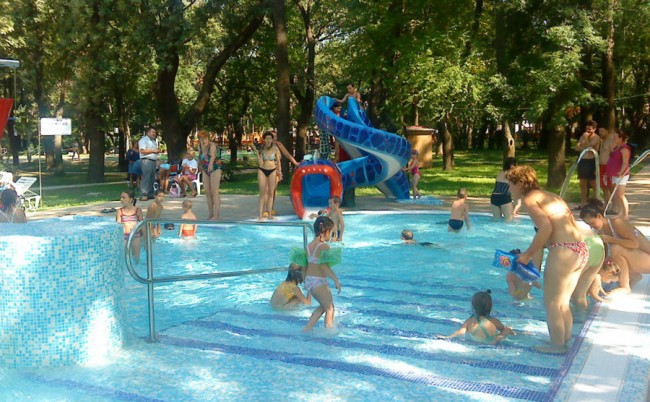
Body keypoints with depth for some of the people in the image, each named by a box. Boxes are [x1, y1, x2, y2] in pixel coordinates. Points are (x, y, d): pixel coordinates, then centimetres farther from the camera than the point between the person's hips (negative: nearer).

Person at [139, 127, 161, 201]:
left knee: (152, 178, 9)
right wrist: (153, 151, -18)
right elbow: (142, 151, -16)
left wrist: (158, 150, 15)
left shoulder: (154, 141, 24)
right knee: (146, 178, -13)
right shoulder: (143, 140, -4)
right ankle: (143, 195, -14)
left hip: (153, 161, 9)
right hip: (146, 160, -9)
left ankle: (150, 194, 15)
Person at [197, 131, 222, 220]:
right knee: (207, 191, 7)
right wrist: (200, 166, 21)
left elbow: (213, 155, -44)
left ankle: (216, 215, -11)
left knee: (214, 191, -12)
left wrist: (210, 164, -62)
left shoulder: (212, 145, -24)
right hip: (205, 170, 7)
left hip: (215, 168, -6)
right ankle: (210, 214, 16)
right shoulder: (200, 146, -4)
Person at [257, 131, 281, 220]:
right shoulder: (261, 149, -9)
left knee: (271, 193, 5)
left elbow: (278, 161, 4)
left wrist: (280, 172, 7)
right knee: (263, 193, -4)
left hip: (272, 171, 1)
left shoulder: (275, 149, -8)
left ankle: (269, 213, 10)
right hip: (262, 171, -1)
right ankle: (261, 213, -3)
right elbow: (260, 164, -16)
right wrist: (258, 153, -23)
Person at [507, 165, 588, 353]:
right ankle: (565, 341, 26)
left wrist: (527, 254, -9)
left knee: (551, 303, 4)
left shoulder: (530, 198, -3)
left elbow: (546, 227, -17)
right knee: (562, 303, 19)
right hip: (580, 250, 9)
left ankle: (558, 345, 10)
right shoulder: (550, 196, 22)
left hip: (563, 252, -9)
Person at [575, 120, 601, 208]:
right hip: (582, 161, 6)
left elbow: (589, 146, -16)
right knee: (583, 184, 9)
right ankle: (583, 203, 15)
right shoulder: (583, 136, 15)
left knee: (593, 184, -6)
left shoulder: (596, 138, -3)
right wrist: (585, 147, -10)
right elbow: (577, 148, 7)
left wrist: (586, 137, -9)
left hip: (591, 161, -6)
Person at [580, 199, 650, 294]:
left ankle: (625, 287, -18)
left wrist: (609, 239, -27)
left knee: (616, 248, -31)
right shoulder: (600, 232, 1)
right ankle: (634, 276, 15)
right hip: (634, 259, 9)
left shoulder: (617, 223, -21)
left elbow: (635, 243, -31)